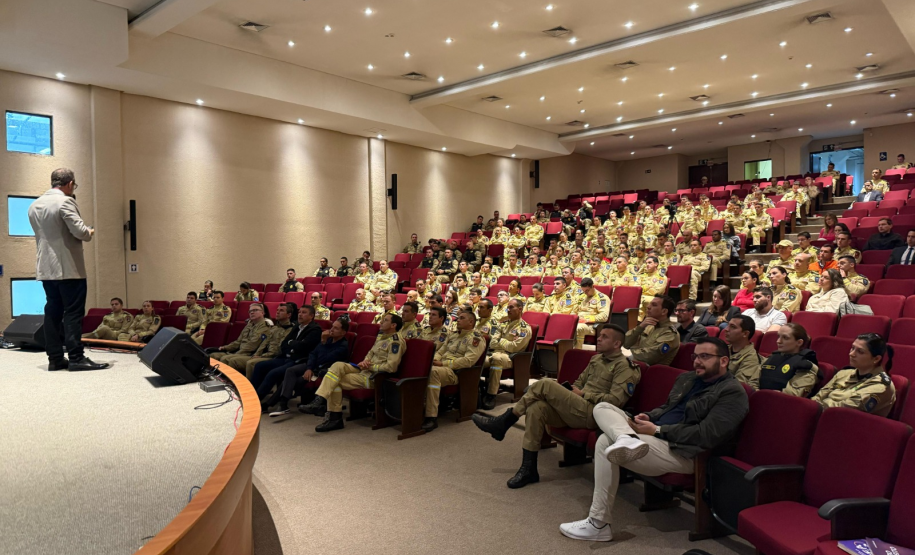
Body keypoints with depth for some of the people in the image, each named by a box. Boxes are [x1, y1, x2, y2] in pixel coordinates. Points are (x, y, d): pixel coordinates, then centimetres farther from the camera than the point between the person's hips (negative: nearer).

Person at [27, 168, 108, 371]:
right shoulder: (65, 202, -13)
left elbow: (40, 236, 20)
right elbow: (80, 231, -20)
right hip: (69, 268, -8)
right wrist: (89, 233, 3)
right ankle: (76, 358, -5)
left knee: (53, 312, 8)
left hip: (46, 267, 8)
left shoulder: (34, 205, 13)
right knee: (73, 313, -5)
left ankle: (55, 358, 11)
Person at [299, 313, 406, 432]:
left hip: (374, 377, -9)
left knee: (335, 381, -13)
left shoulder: (396, 342, -14)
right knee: (338, 365, -12)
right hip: (366, 370, 9)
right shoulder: (381, 336, 16)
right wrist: (365, 362, 1)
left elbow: (391, 367, -21)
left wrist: (371, 366, -12)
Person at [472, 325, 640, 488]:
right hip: (576, 410, 8)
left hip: (593, 414, -8)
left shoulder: (624, 366, -3)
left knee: (545, 384, -21)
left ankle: (503, 422, -8)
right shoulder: (596, 359, 23)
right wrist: (568, 391, 7)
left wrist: (583, 394, -8)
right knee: (536, 408, -21)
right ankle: (528, 469, -15)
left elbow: (616, 400, -14)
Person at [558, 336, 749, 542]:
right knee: (602, 408, -2)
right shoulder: (686, 378, 19)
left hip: (681, 451, -10)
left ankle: (599, 524, -15)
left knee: (606, 441, -24)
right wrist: (649, 417, 3)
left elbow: (707, 434, -18)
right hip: (655, 433, 10)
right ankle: (627, 438, -38)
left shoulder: (732, 392, -8)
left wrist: (657, 430, -17)